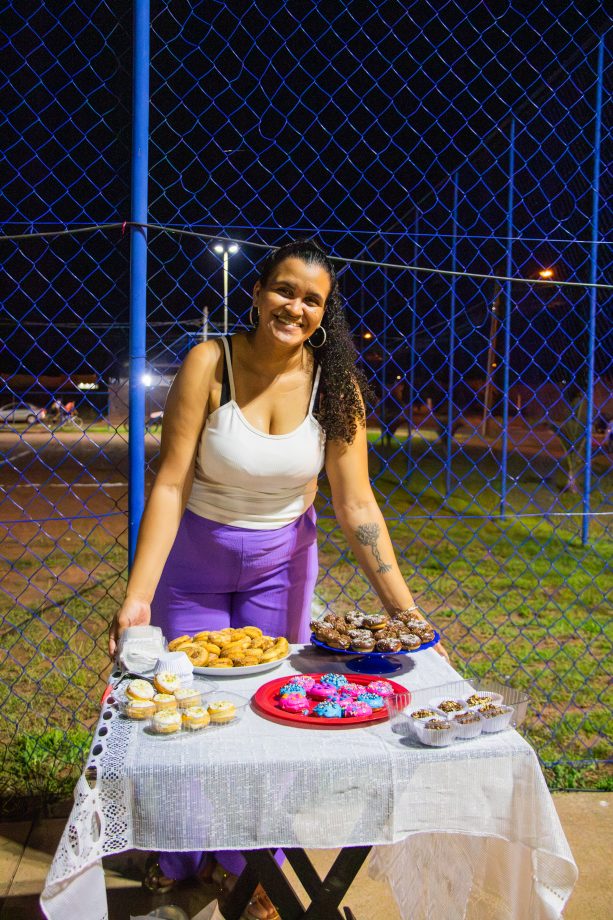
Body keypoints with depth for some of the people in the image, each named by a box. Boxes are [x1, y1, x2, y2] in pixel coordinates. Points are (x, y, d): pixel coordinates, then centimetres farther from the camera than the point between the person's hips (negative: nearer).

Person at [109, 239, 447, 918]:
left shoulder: (334, 382, -15)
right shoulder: (209, 364, -21)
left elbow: (356, 505, -16)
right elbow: (171, 485, -22)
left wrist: (404, 609, -21)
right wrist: (136, 596, -29)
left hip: (280, 562, 1)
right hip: (194, 559, -1)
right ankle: (178, 864, 37)